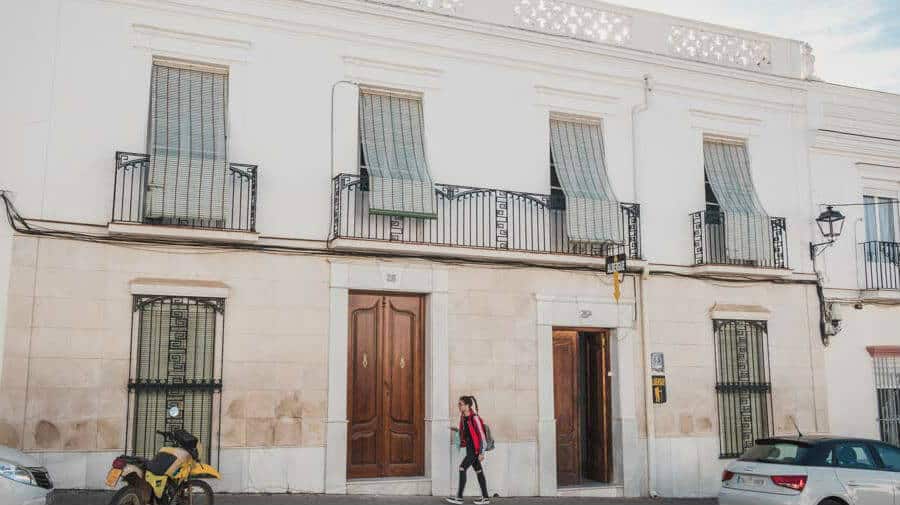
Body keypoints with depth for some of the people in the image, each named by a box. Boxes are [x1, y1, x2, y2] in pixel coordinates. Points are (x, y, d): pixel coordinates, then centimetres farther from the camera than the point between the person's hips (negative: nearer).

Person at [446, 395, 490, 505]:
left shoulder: (474, 417, -17)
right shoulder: (464, 417, 8)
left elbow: (481, 435, -17)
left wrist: (481, 452, -18)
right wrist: (457, 430, 6)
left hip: (475, 448, -9)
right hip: (469, 448, 9)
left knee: (462, 468, -11)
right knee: (478, 471, 10)